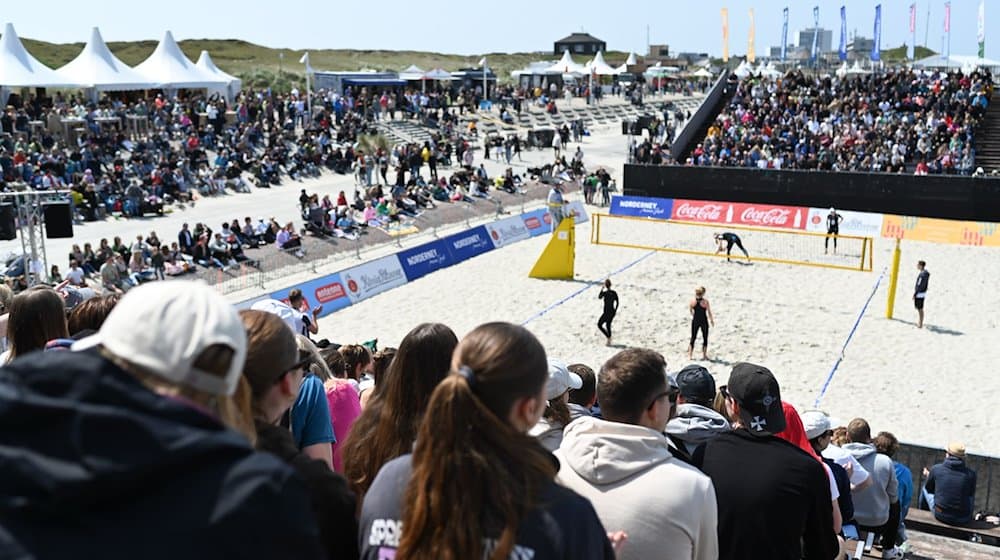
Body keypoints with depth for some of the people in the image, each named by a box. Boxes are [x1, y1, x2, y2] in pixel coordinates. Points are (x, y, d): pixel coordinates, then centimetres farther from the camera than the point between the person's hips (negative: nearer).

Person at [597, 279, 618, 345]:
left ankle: (608, 337, -4)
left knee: (599, 325, 9)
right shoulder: (614, 293, -1)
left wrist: (602, 289, 10)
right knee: (608, 325, 23)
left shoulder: (604, 292, -18)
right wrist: (615, 311, 17)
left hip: (607, 313, -6)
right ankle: (609, 341, 27)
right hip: (613, 312, 6)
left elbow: (599, 297, 0)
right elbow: (617, 303, 5)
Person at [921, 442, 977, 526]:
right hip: (963, 520, 1)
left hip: (940, 516, -1)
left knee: (925, 488, 30)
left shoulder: (936, 469, -13)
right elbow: (971, 494, 7)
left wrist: (928, 476, 26)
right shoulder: (971, 474, -12)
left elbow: (929, 489, 6)